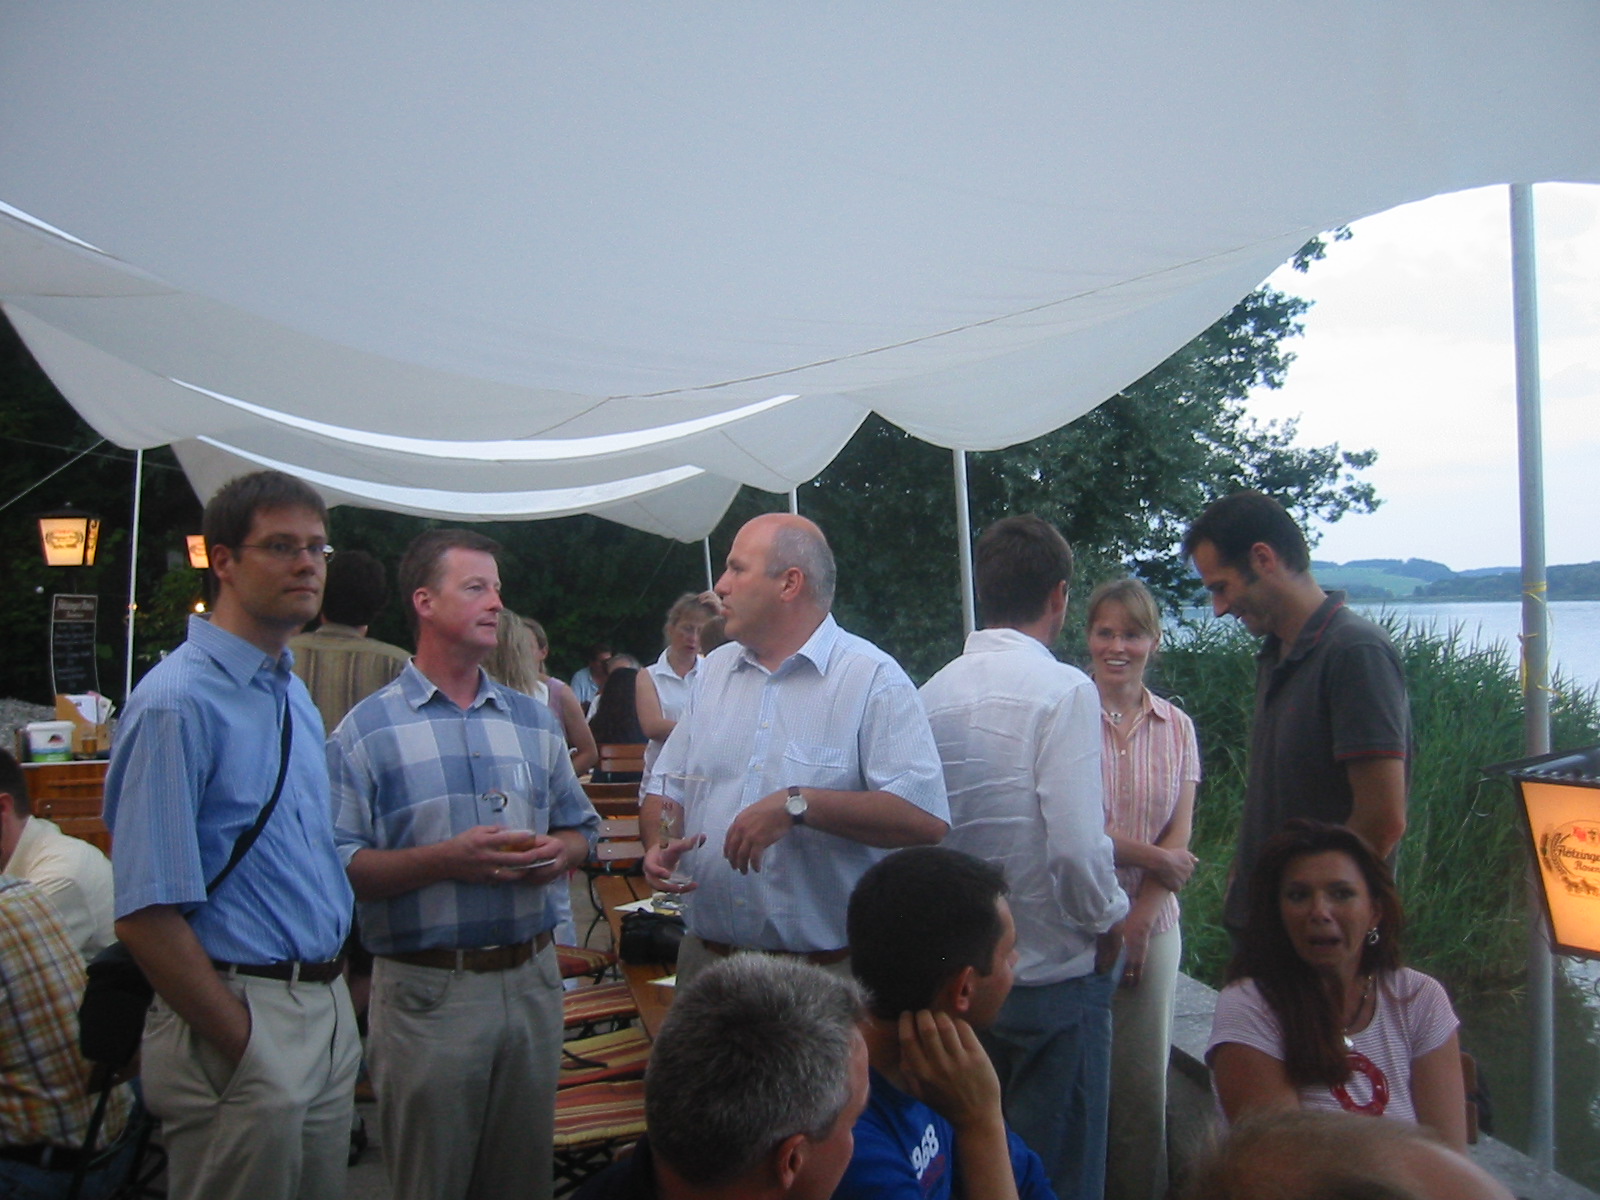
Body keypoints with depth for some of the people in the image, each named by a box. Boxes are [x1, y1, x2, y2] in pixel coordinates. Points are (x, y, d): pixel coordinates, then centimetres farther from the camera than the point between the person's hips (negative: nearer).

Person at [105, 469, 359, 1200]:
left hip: (329, 1012, 8)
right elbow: (146, 914, -20)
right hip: (241, 1015, -8)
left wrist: (335, 996, 12)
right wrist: (247, 1048, -16)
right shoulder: (178, 702, -16)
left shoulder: (297, 697, 12)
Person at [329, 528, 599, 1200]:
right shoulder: (368, 730, -4)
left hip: (531, 982, 5)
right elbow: (340, 865, -13)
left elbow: (580, 828, 16)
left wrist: (558, 852, -6)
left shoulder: (533, 721, 12)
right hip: (428, 990, -4)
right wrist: (448, 860, -22)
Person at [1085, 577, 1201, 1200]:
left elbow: (1180, 838, 4)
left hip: (1151, 924, 4)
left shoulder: (1176, 727, 8)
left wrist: (1139, 919, -8)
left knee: (1144, 1084, 7)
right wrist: (1157, 859, -6)